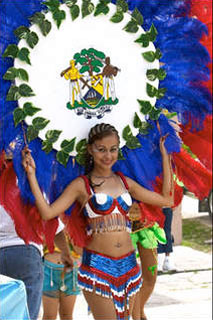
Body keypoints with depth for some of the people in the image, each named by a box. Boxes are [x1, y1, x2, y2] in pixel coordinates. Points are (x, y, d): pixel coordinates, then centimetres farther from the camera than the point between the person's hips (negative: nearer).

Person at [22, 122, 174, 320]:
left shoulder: (125, 182, 12)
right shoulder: (81, 185, 0)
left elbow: (167, 200, 13)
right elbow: (47, 212, -11)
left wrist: (164, 154, 16)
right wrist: (31, 174, -14)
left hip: (128, 265, 5)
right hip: (96, 265, -5)